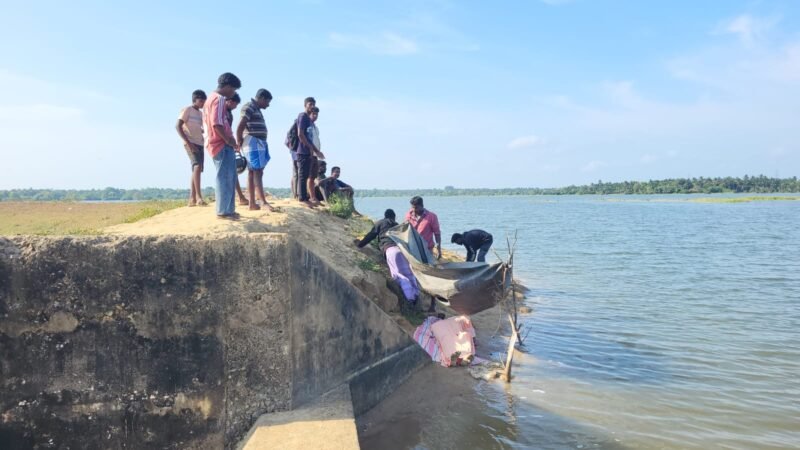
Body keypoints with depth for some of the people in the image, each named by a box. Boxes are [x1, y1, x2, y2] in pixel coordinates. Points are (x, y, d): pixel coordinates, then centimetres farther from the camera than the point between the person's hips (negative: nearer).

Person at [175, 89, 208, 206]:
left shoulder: (201, 113, 17)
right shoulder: (187, 110, -4)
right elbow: (178, 127, -12)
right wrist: (188, 142, -20)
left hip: (200, 144, 8)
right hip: (191, 143, -8)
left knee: (196, 169, 5)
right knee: (197, 166, -23)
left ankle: (192, 198, 7)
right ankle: (198, 197, -27)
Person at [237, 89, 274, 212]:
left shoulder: (256, 109, 22)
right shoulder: (249, 107, -8)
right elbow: (240, 127, -15)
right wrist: (239, 144, -9)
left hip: (258, 144, 10)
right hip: (253, 143, -10)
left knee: (252, 173, 7)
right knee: (257, 172, -12)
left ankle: (252, 203, 7)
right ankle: (264, 202, -15)